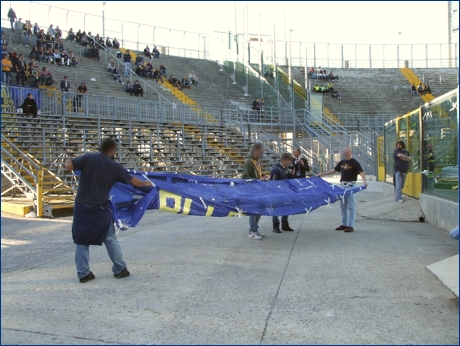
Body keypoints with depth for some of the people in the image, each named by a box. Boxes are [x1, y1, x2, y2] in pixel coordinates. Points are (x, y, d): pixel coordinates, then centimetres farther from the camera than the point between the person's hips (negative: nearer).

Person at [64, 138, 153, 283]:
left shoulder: (87, 158, -3)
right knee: (110, 239, 13)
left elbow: (68, 166, -8)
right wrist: (145, 183, 23)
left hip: (81, 207, 2)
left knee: (81, 240, 12)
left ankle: (83, 273, 13)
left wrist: (68, 160, 15)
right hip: (100, 209, -1)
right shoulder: (114, 166, -4)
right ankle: (120, 269, 23)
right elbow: (133, 181, 4)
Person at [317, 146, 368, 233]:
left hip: (351, 186, -7)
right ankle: (344, 224, 20)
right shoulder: (342, 162, 11)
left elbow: (361, 173, -18)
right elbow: (333, 171, 16)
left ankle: (350, 226, 1)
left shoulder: (354, 163, -8)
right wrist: (321, 174, 13)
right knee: (343, 206, 11)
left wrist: (365, 181, -37)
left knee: (351, 206, -2)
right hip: (342, 185, 7)